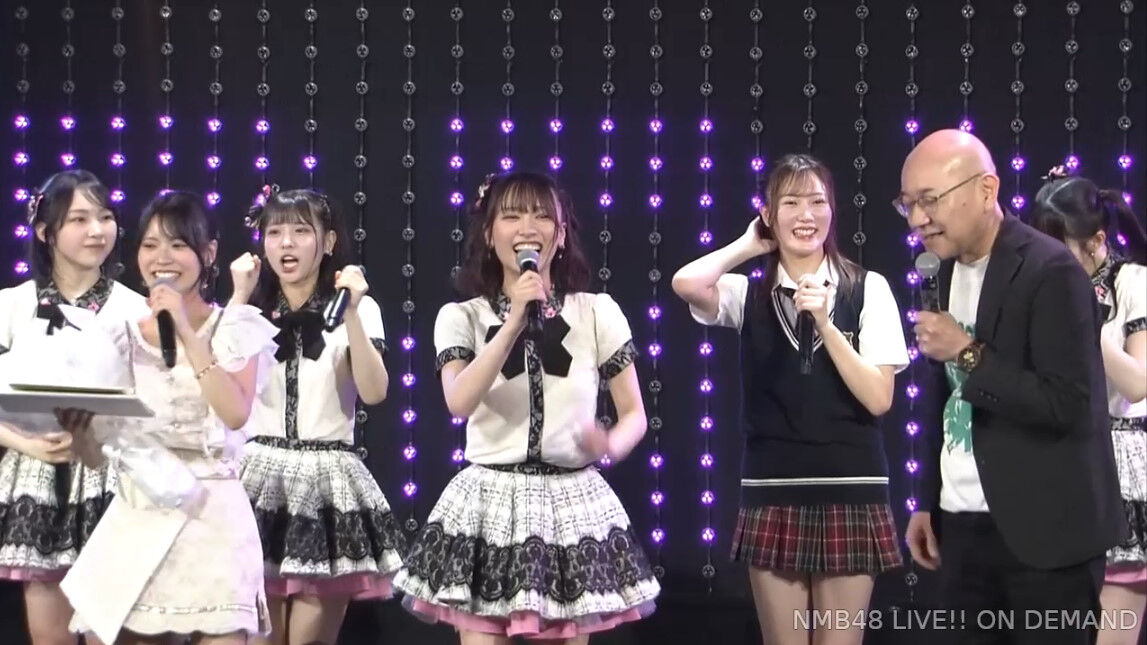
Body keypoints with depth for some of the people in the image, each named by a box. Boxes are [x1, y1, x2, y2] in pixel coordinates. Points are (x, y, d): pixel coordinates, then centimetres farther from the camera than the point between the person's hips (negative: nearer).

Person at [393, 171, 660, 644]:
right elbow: (459, 402, -16)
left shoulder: (597, 312, 3)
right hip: (489, 502, -1)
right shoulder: (462, 317, 2)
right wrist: (515, 321, -20)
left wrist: (610, 445, -18)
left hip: (573, 502, 1)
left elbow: (634, 414, 5)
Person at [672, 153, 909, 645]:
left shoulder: (868, 290, 0)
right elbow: (686, 283, -18)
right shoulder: (749, 294, 4)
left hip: (849, 491, -1)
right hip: (772, 493, 1)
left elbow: (878, 399, -6)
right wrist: (748, 247, -2)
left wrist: (825, 324, -14)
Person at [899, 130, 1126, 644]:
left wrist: (968, 354, -18)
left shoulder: (1050, 271, -14)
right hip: (964, 527, 7)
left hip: (1043, 533, -7)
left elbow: (1069, 405, -19)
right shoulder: (949, 270, 10)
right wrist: (928, 502, 17)